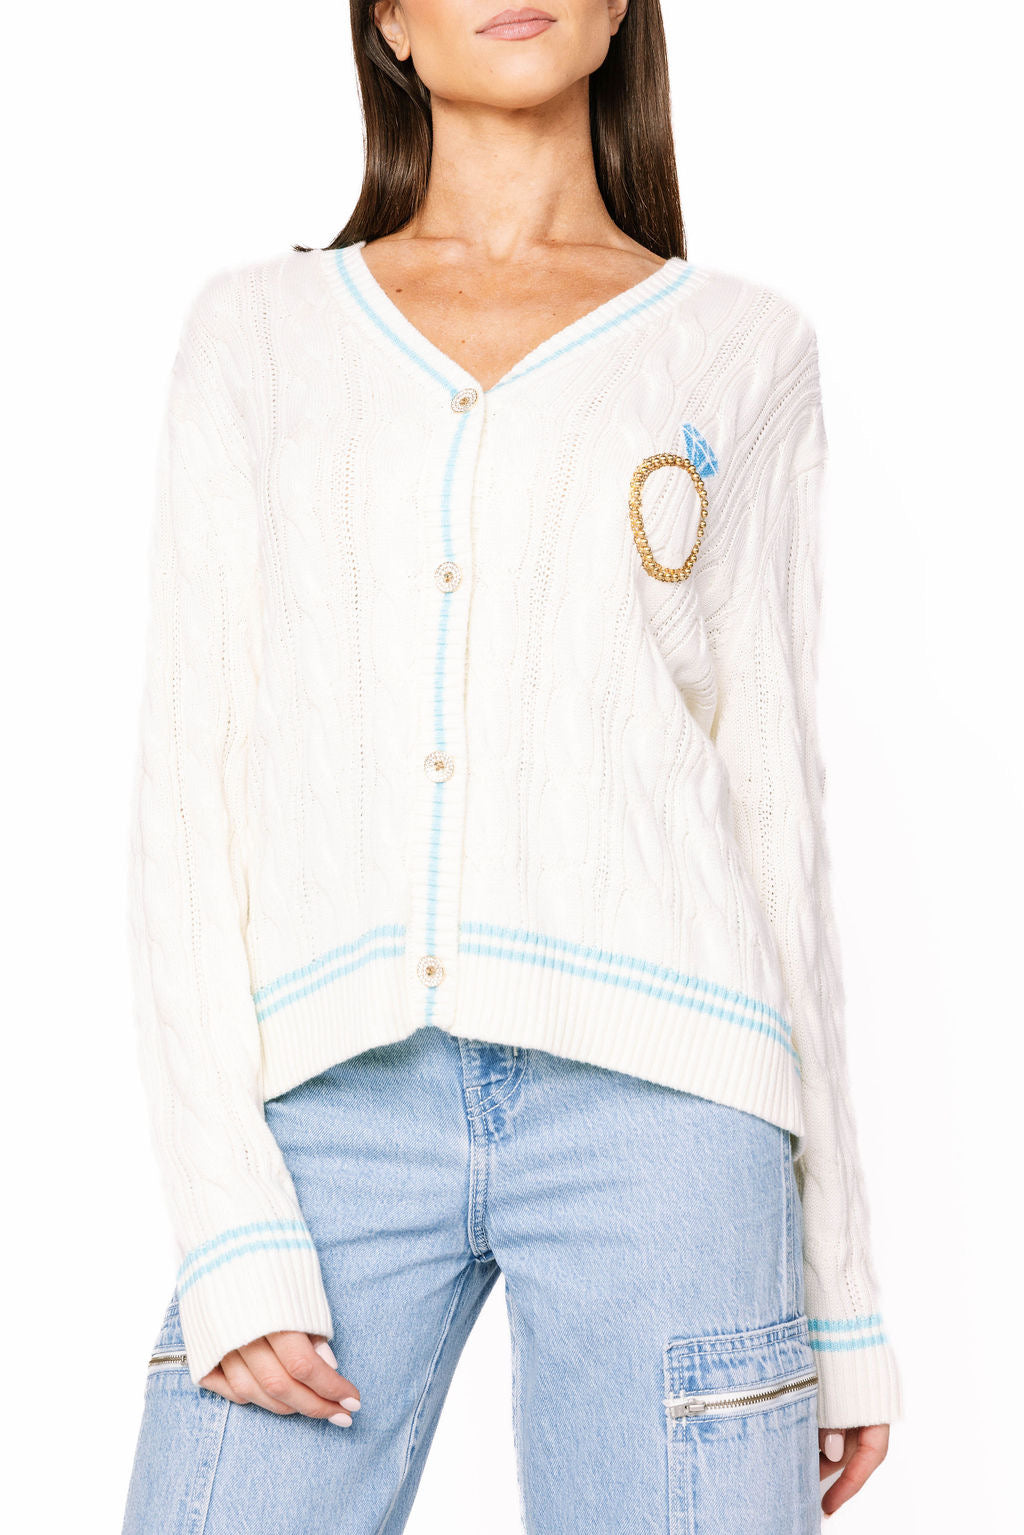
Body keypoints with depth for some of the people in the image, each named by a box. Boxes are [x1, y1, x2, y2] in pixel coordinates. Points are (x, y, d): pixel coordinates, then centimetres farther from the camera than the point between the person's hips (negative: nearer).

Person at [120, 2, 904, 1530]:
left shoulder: (741, 350, 12)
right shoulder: (257, 332, 13)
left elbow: (771, 797, 11)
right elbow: (189, 777, 6)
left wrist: (842, 1284, 9)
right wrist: (229, 1218, -6)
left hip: (646, 1097, 0)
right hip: (331, 1103, 1)